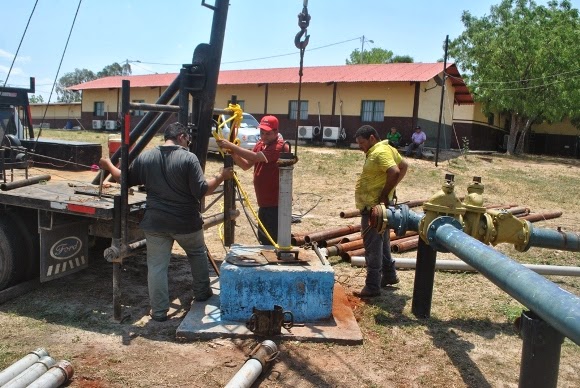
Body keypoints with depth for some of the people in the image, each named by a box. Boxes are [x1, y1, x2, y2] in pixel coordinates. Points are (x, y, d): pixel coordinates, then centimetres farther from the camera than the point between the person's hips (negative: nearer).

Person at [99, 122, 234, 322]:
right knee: (198, 254, 24)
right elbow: (201, 191, -16)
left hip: (155, 222, 2)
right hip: (186, 222, -2)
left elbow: (124, 179, 11)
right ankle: (202, 293, 36)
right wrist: (221, 177, -3)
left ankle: (159, 311, 15)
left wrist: (108, 165, 30)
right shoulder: (189, 158, -13)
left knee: (157, 265, 9)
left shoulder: (145, 157, 0)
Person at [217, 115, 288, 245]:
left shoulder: (280, 147, -20)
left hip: (276, 204, -9)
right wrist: (233, 153, -10)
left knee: (274, 241, 0)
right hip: (264, 202, 9)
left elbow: (255, 157, -31)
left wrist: (231, 146, -30)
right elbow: (246, 165, 7)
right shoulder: (260, 144, 9)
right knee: (263, 239, 21)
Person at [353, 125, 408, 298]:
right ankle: (389, 275, 35)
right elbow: (404, 166, 21)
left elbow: (395, 172, -32)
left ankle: (372, 286, 5)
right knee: (382, 243, 21)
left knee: (372, 246, -3)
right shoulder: (385, 149, 12)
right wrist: (390, 188, 11)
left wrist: (384, 195, -22)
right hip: (377, 206, 11)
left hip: (374, 207, -11)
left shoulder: (380, 152, -19)